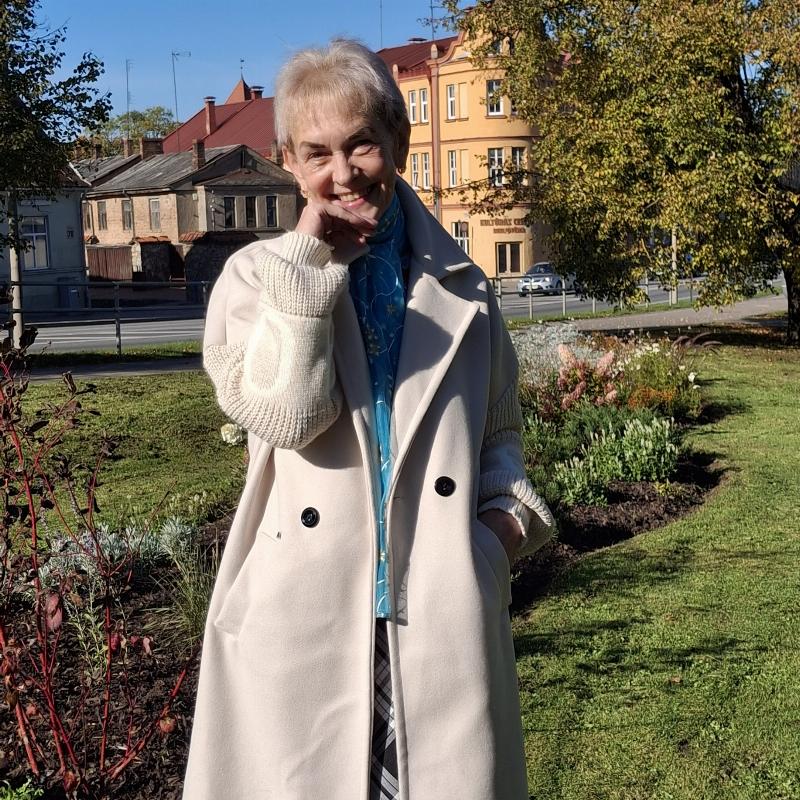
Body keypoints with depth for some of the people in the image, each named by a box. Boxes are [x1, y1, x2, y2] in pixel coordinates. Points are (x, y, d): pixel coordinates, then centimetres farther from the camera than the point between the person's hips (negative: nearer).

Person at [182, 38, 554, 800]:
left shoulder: (460, 286, 10)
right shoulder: (257, 273, 4)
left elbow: (498, 432, 17)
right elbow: (284, 417, -13)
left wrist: (508, 514, -2)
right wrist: (310, 261, -11)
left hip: (444, 611, 2)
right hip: (303, 616, -1)